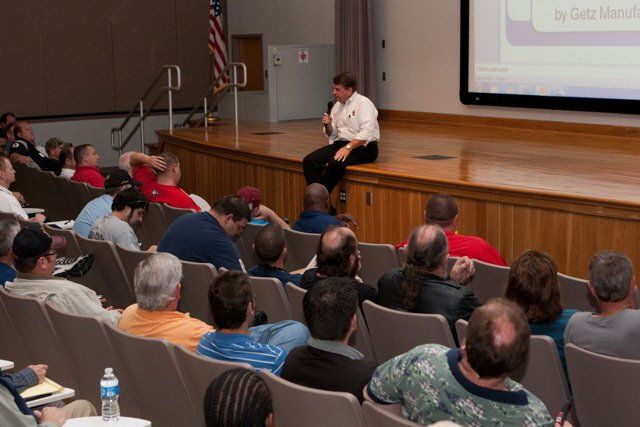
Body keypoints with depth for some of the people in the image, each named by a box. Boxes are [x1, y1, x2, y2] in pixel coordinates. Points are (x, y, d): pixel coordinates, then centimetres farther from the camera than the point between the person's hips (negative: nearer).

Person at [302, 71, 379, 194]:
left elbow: (367, 133, -20)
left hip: (362, 147, -8)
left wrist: (348, 147, -27)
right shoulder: (337, 106, 15)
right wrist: (328, 125, -3)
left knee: (335, 164, -35)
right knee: (308, 161, -14)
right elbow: (332, 134, 19)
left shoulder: (363, 103, -8)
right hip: (340, 143, 8)